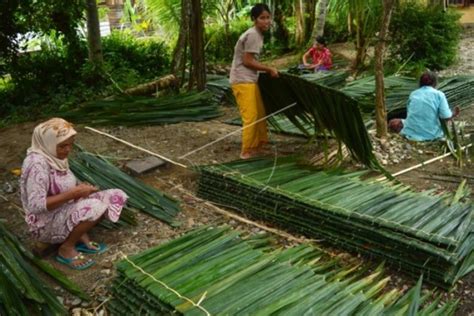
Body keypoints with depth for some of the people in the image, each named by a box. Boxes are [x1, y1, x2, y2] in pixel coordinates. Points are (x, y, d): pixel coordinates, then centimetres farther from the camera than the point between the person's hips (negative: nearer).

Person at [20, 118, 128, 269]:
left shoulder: (55, 155, 0)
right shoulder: (37, 163, -26)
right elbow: (35, 205, -31)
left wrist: (80, 187, -7)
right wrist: (73, 193, -28)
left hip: (65, 213, 8)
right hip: (47, 225, -8)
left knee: (116, 197, -4)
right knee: (94, 207, -34)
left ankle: (80, 236, 4)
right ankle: (66, 249, -11)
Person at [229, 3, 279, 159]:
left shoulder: (257, 34, 15)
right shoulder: (253, 35, -16)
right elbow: (247, 61, -18)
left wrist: (266, 69, 15)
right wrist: (269, 69, -10)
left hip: (249, 80, 10)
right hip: (243, 81, -10)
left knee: (260, 114, 16)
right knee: (251, 117, -8)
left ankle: (259, 146, 27)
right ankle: (247, 151, 3)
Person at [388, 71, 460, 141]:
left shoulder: (413, 94, 9)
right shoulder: (439, 94, -1)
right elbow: (446, 117, -8)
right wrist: (454, 114, 15)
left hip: (411, 133, 0)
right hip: (431, 135, 0)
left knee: (393, 123, 26)